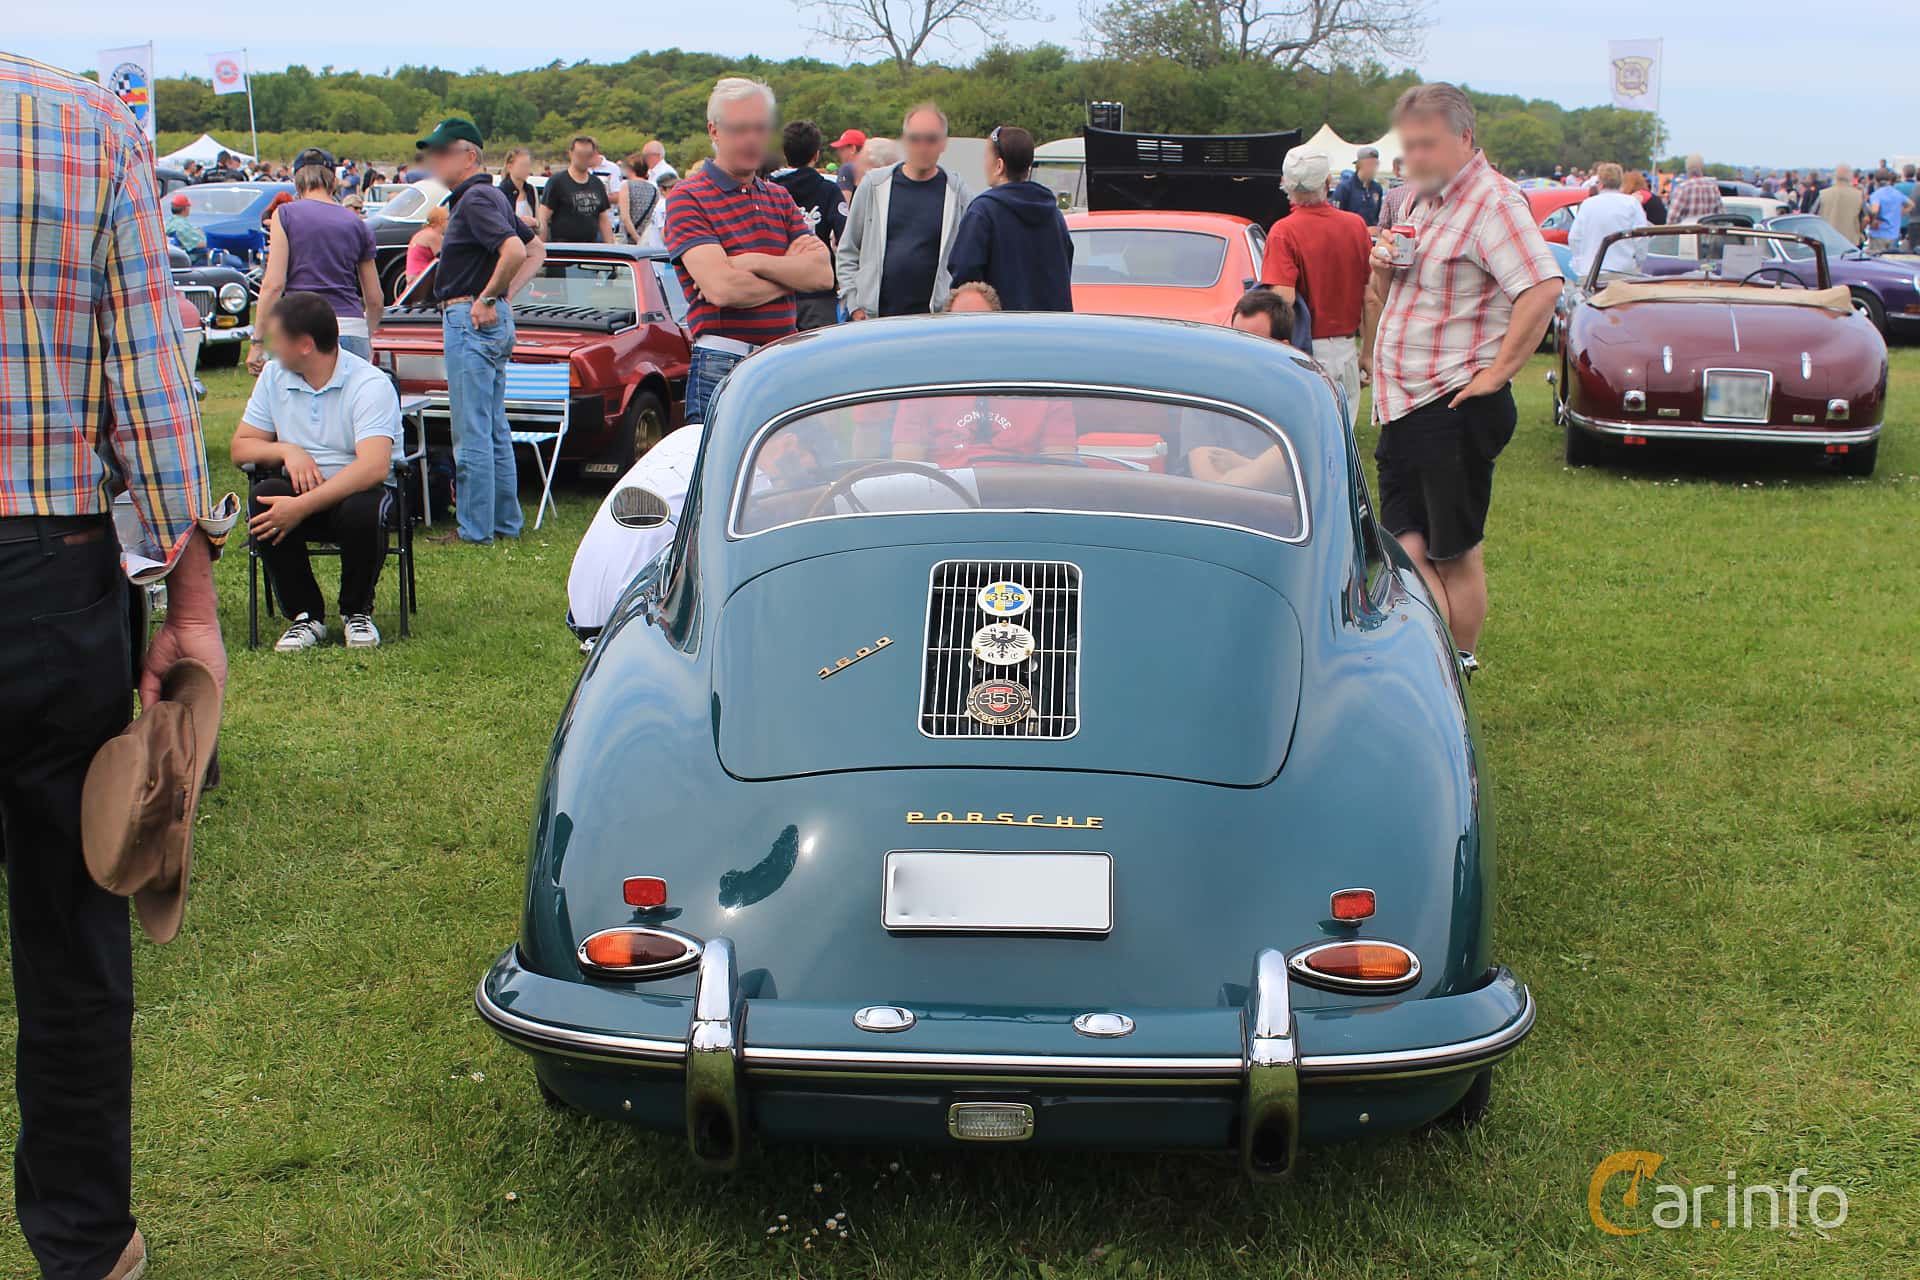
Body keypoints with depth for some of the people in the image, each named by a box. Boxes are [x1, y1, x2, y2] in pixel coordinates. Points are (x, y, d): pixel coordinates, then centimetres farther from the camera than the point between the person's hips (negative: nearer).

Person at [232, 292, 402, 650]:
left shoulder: (370, 384, -14)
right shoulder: (274, 375, 7)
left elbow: (374, 467, -28)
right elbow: (241, 448, 8)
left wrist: (302, 507, -34)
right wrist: (287, 451, -15)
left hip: (355, 491, -4)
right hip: (299, 489, 4)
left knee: (361, 510, -38)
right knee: (263, 498, -28)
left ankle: (356, 611, -7)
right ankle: (305, 615, -12)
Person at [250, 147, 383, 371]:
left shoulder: (286, 214, 3)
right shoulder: (356, 222, 14)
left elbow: (273, 284, -5)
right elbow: (375, 299, 17)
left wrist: (258, 342, -1)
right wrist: (368, 339, 35)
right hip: (353, 330, 3)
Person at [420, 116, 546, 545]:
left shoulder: (475, 200, -14)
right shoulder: (491, 196, 16)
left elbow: (514, 251, -29)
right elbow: (536, 250, 23)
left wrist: (487, 299, -19)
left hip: (472, 321, -11)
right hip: (495, 322, 11)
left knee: (472, 434, -5)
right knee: (496, 430, 15)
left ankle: (474, 529, -1)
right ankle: (505, 522, 21)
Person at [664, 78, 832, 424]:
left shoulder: (780, 198, 17)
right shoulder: (688, 199, -3)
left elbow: (823, 274, 3)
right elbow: (722, 288, -17)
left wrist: (757, 262, -12)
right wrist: (790, 269, -1)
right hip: (722, 367, -5)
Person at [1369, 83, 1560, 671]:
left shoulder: (1491, 202, -14)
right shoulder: (1426, 200, 15)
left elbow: (1542, 288, -28)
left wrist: (1496, 373, -24)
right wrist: (1385, 263, 6)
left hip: (1454, 408, -9)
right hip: (1404, 404, 9)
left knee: (1455, 554, 1)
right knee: (1407, 548, 9)